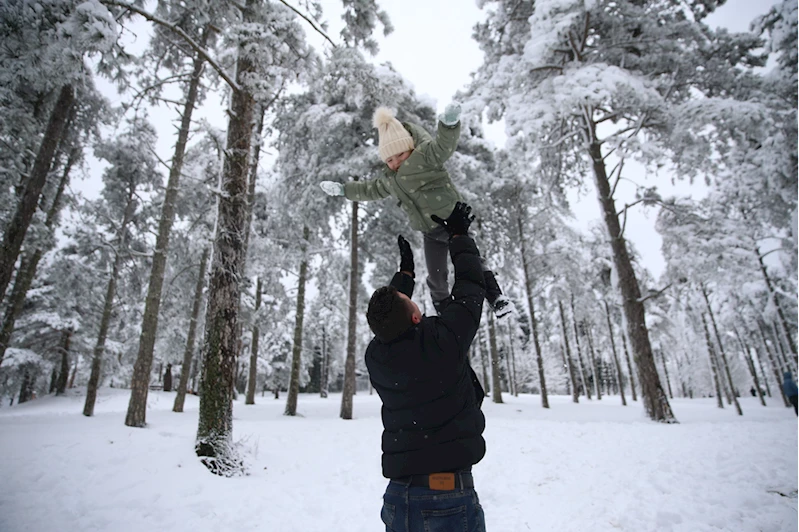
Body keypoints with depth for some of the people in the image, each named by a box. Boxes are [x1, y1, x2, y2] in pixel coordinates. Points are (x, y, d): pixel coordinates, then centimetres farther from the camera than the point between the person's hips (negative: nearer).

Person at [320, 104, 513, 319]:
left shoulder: (424, 156, -14)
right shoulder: (390, 178, 11)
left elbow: (443, 146, -34)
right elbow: (372, 190, 27)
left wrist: (449, 124, -55)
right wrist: (343, 189, 30)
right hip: (431, 232, 6)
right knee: (436, 276, 8)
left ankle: (496, 298, 4)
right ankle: (443, 307, 30)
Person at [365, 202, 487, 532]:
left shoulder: (375, 357, -6)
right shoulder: (443, 341, -20)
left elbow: (389, 319, 16)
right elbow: (471, 285, -6)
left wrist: (405, 270, 25)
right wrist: (459, 234, 9)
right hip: (450, 495, -4)